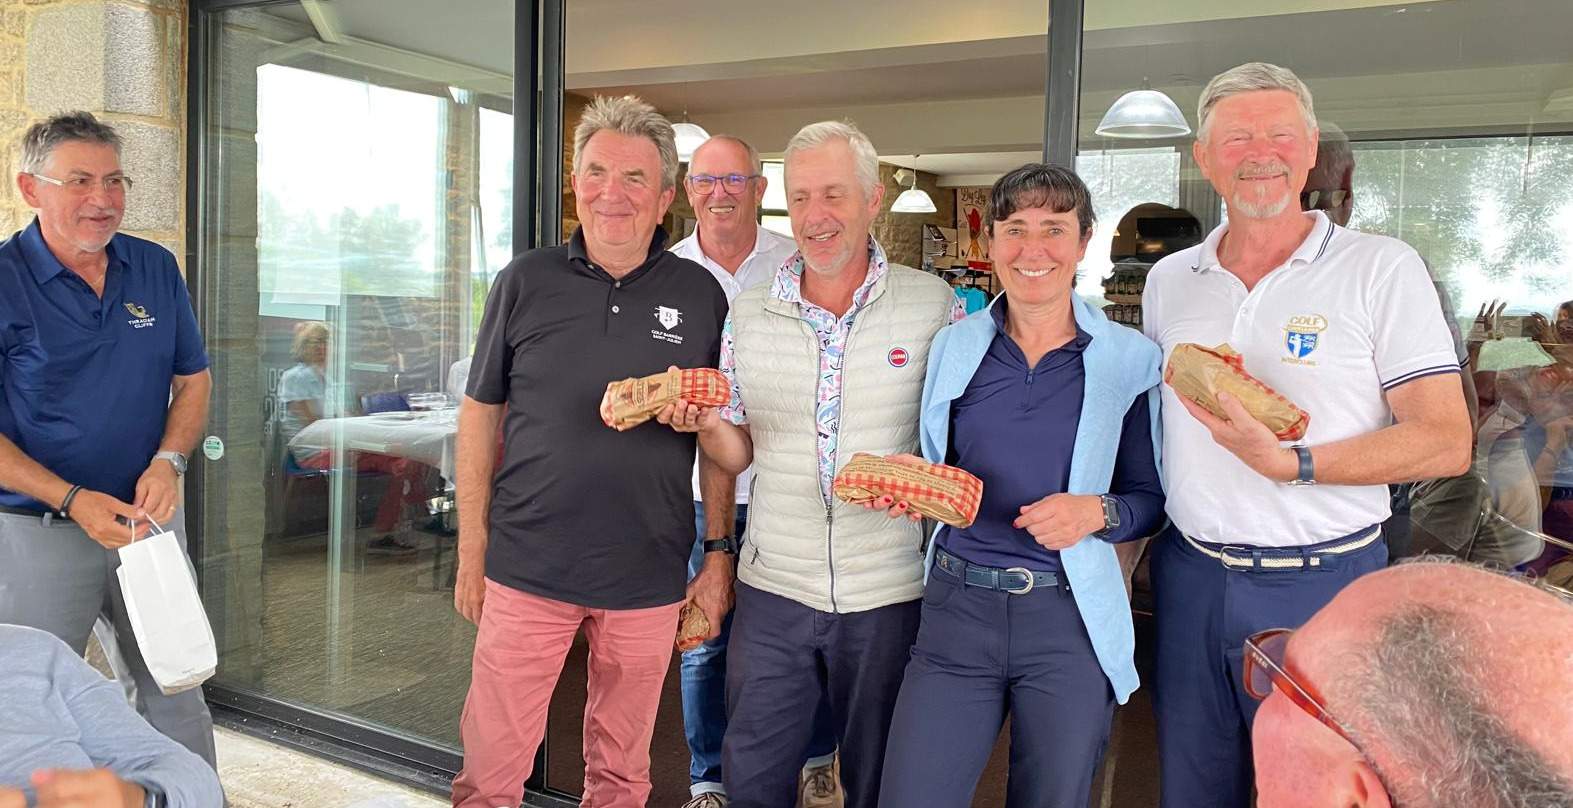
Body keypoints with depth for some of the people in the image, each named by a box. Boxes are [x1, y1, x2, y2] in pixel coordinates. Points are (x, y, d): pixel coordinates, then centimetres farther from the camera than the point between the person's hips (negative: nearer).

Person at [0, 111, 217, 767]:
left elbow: (193, 378, 10)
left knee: (176, 688, 12)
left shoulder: (156, 268, 4)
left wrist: (168, 462, -7)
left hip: (150, 517, 4)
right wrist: (73, 501, -19)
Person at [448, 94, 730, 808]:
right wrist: (472, 552, 3)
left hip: (649, 581, 1)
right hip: (526, 569, 0)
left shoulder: (699, 295, 1)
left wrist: (721, 558, 0)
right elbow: (480, 418, 5)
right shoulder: (525, 282, 0)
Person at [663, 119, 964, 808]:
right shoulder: (746, 315, 3)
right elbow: (736, 455, 10)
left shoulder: (935, 306, -6)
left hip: (888, 594, -2)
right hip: (773, 592, 2)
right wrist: (707, 423, -12)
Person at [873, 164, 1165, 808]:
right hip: (956, 608, 2)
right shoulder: (954, 347, 5)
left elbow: (1152, 499, 4)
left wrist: (1098, 512, -16)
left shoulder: (1130, 359, -1)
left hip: (1069, 619, -1)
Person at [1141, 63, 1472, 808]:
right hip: (1189, 578, 4)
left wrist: (1293, 465, -23)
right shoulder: (1167, 280, 7)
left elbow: (1446, 442, -10)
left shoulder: (1382, 268, -6)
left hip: (1324, 585, -3)